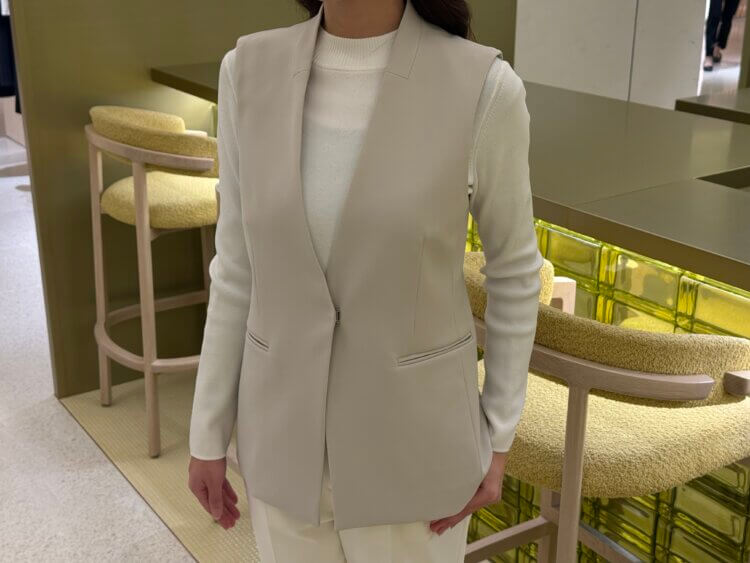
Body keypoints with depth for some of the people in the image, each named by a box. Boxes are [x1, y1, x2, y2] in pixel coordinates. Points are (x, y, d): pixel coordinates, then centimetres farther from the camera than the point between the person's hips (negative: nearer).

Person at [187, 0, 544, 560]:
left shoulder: (483, 86, -18)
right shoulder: (250, 72, -8)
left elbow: (513, 271, -5)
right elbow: (240, 267, 0)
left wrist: (499, 438, 0)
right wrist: (209, 431, 5)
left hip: (413, 437, -2)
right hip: (286, 431, 3)